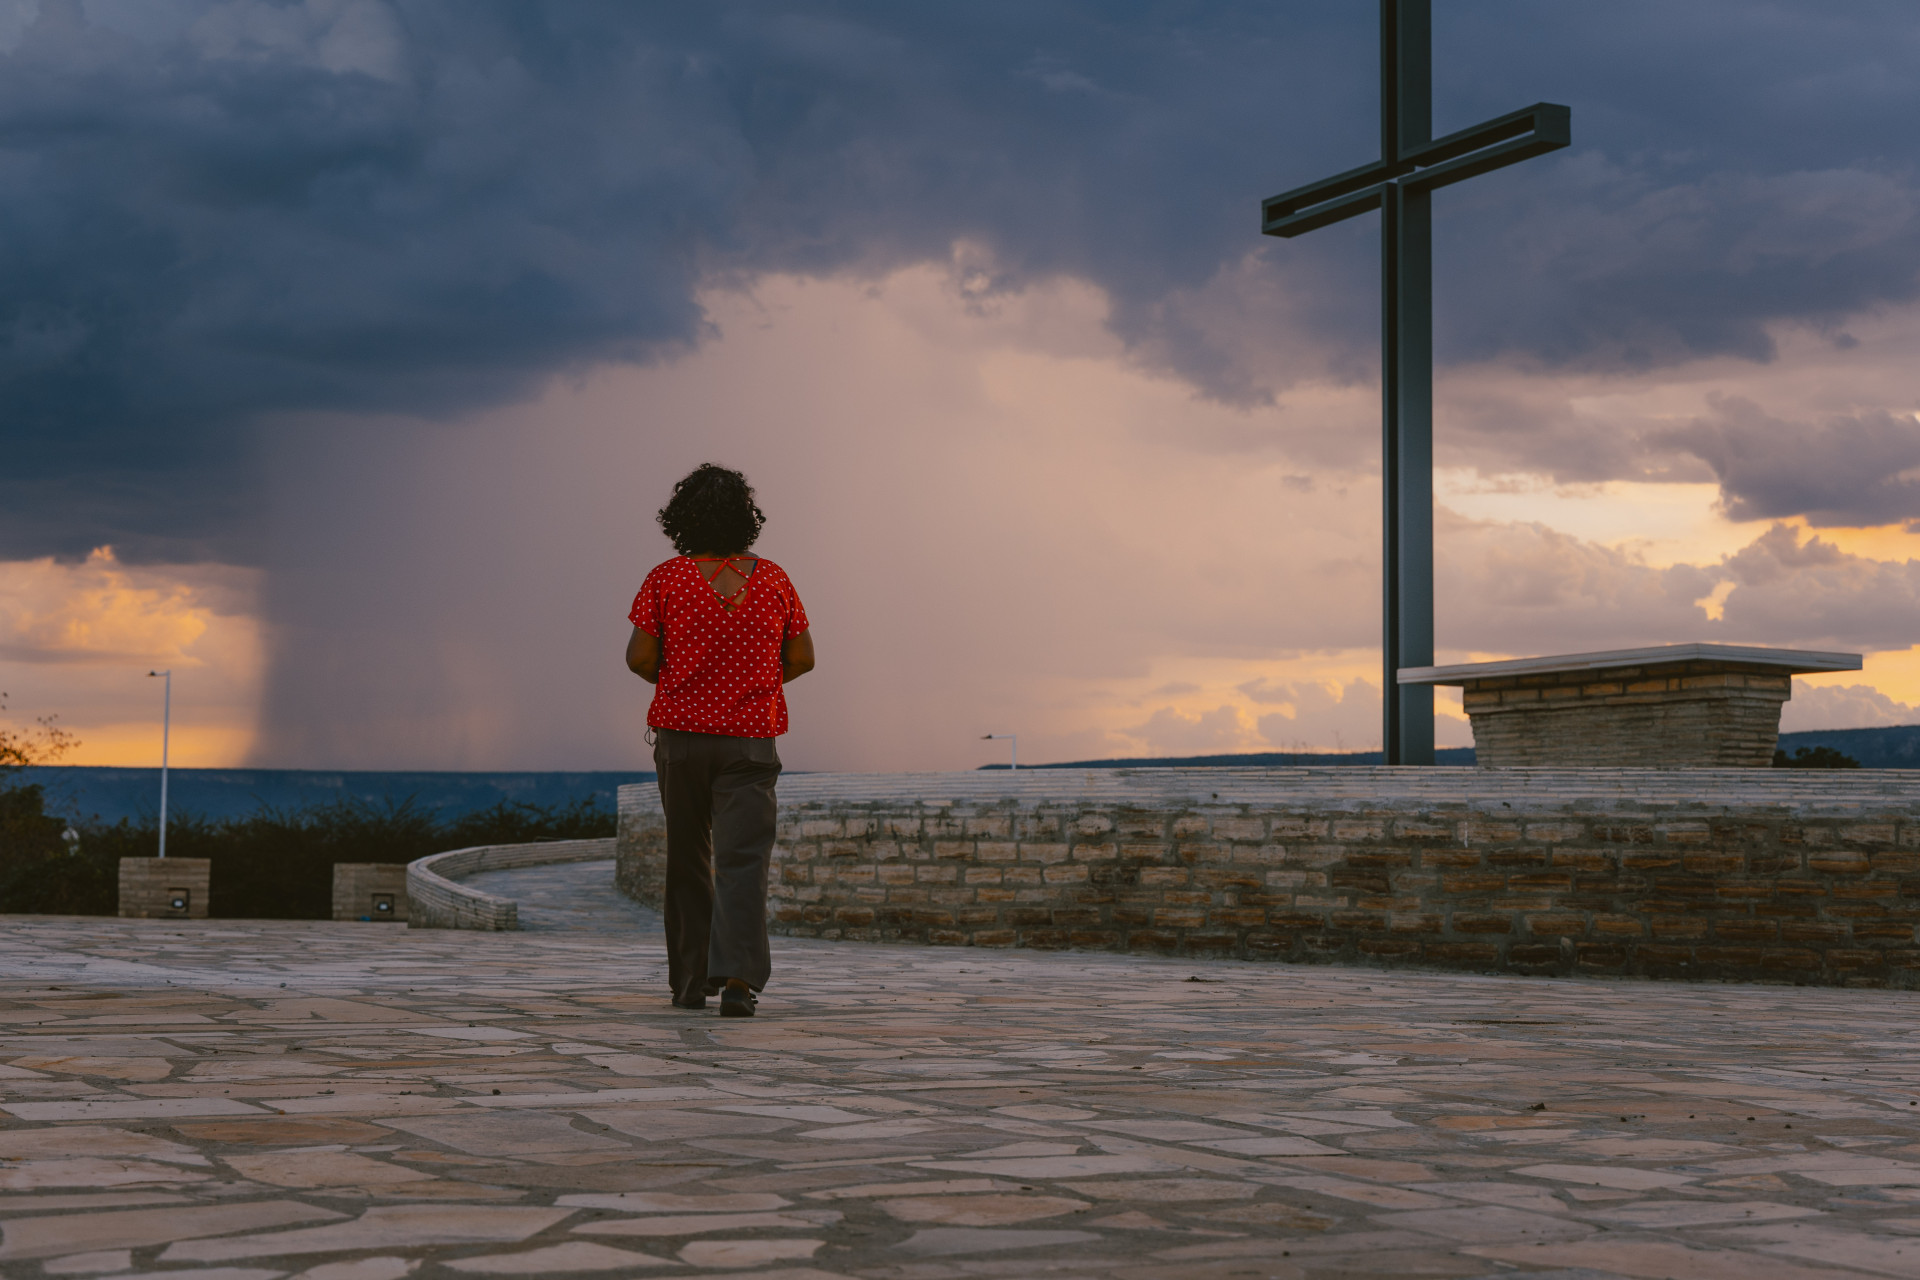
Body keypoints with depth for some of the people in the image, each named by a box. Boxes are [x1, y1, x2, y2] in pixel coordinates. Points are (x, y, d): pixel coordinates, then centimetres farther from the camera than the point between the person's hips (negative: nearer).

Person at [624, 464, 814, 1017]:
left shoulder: (665, 579, -3)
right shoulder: (773, 579, 2)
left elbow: (639, 658, -4)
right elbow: (802, 658, 6)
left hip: (681, 734, 1)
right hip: (750, 738, 0)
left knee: (688, 860, 13)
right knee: (743, 860, -6)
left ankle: (691, 981, 18)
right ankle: (737, 975, -23)